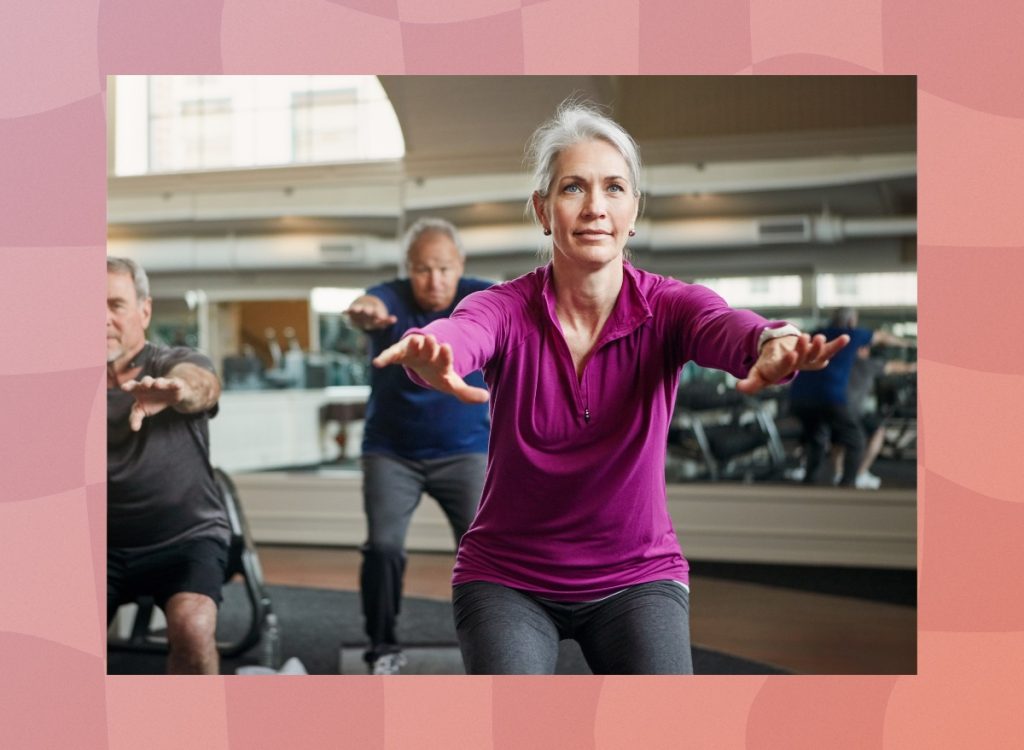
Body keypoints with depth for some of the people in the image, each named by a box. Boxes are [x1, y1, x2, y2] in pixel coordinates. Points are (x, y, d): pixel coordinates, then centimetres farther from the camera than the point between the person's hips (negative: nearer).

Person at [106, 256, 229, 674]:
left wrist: (178, 390, -53)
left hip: (187, 537, -3)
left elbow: (202, 383, -28)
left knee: (191, 627, -29)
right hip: (108, 544, 3)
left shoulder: (173, 363, -3)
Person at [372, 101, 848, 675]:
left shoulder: (667, 308, -11)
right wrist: (430, 357, -61)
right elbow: (461, 335, -36)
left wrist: (774, 346, -58)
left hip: (637, 575, 1)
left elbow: (724, 327, -33)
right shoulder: (507, 310, -13)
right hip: (507, 578, 0)